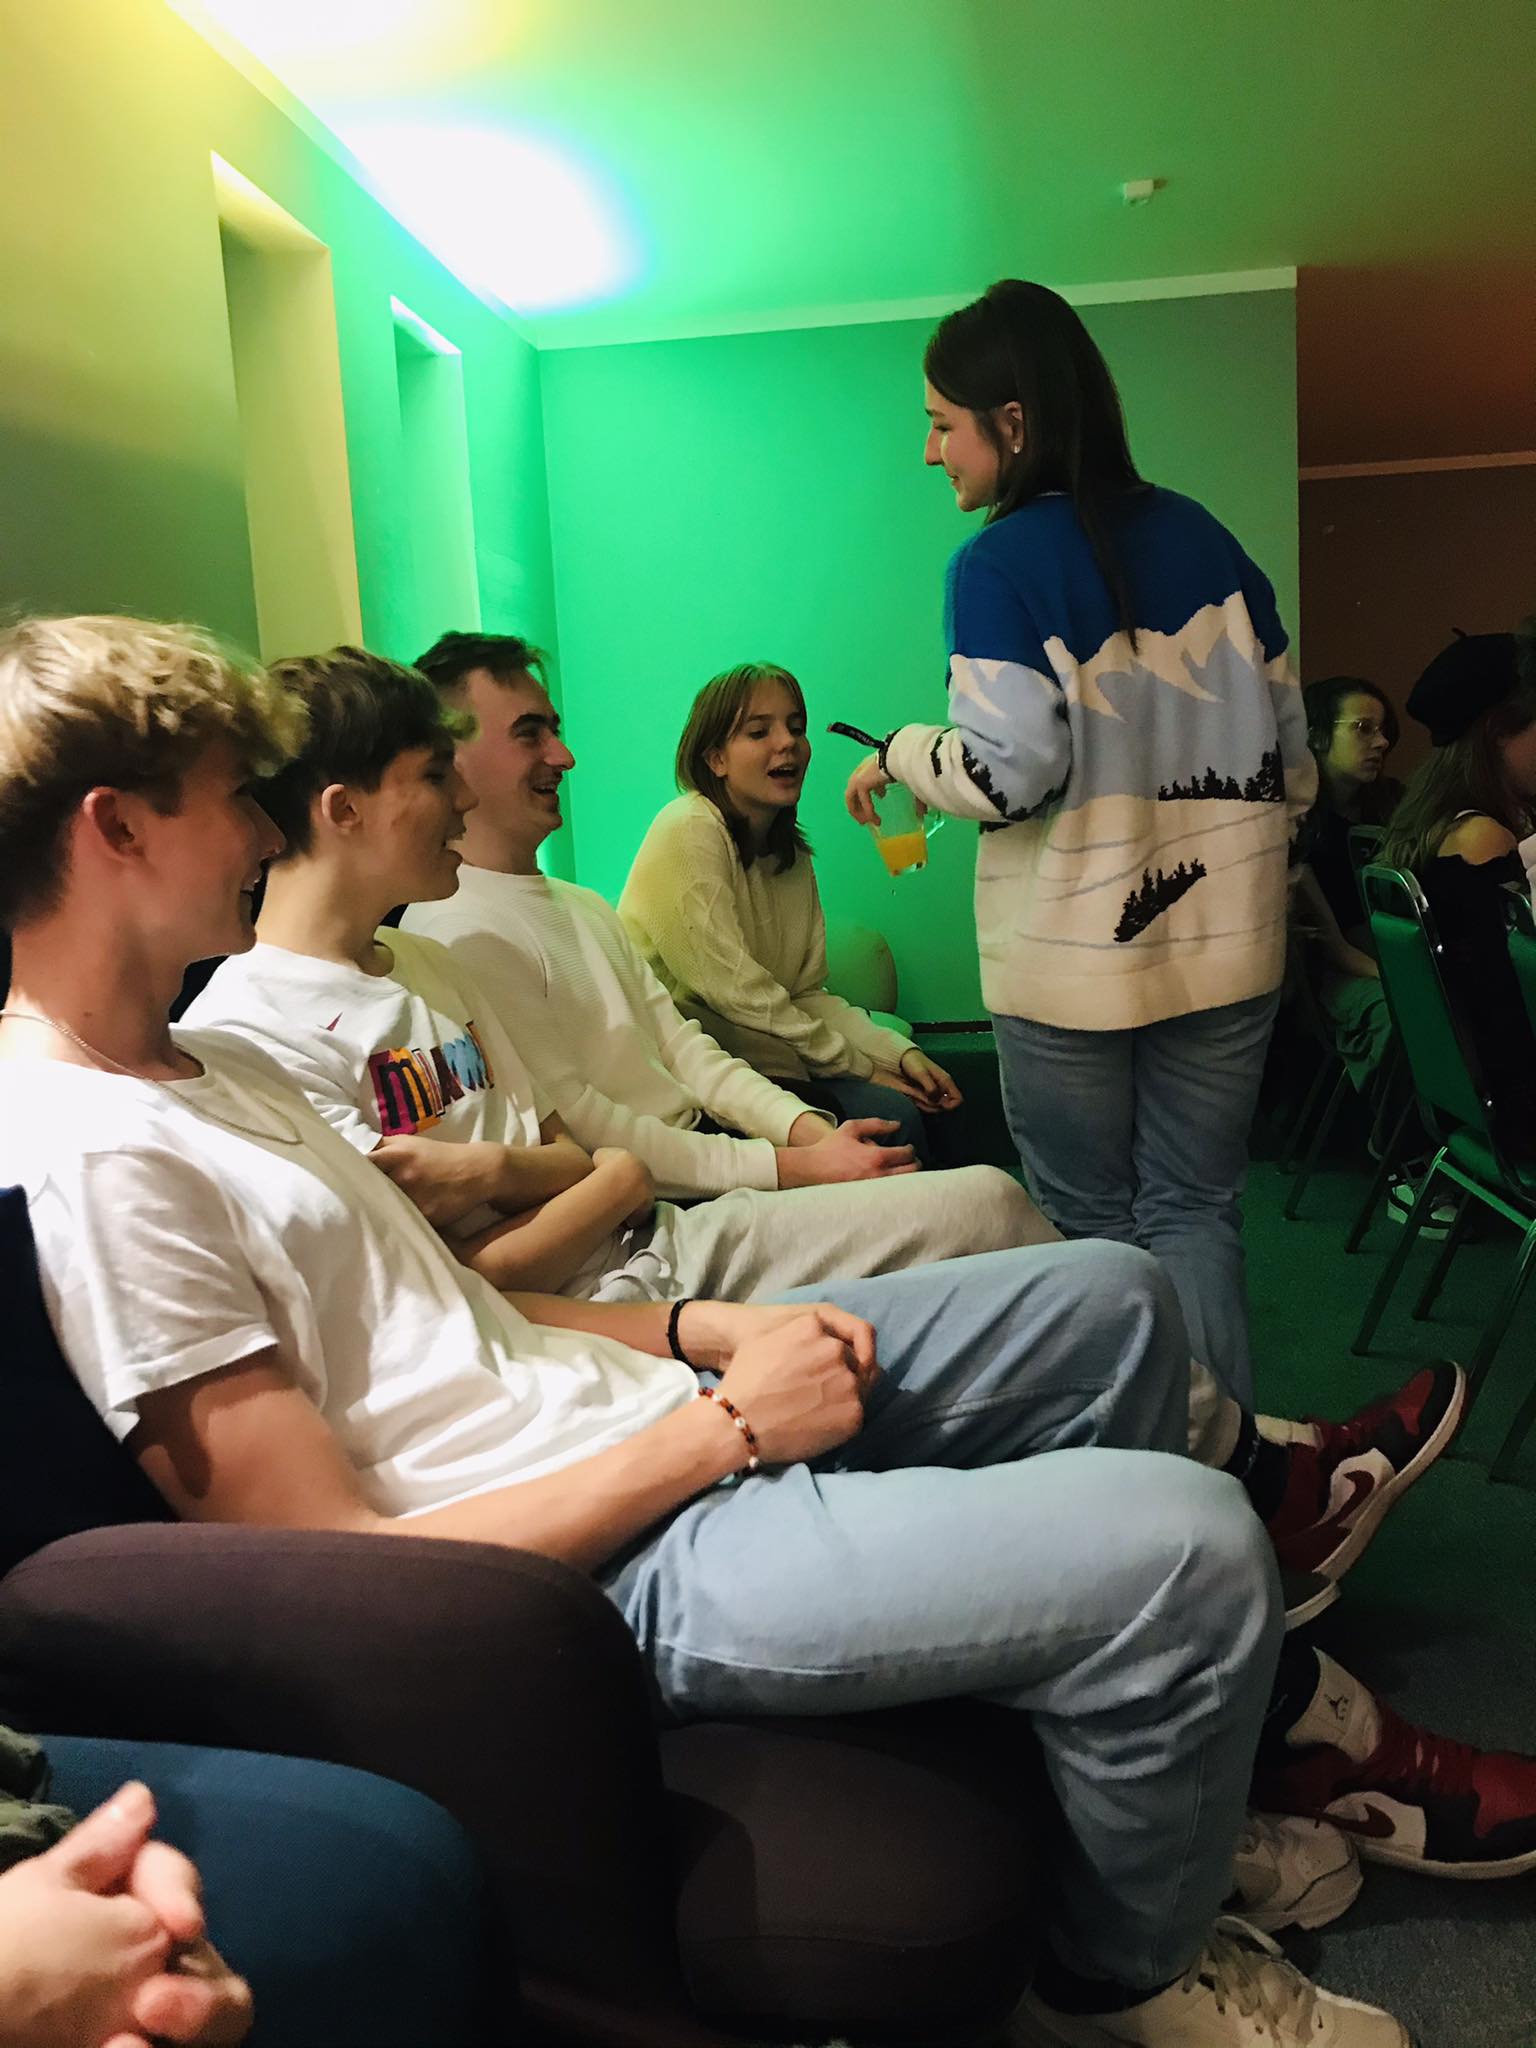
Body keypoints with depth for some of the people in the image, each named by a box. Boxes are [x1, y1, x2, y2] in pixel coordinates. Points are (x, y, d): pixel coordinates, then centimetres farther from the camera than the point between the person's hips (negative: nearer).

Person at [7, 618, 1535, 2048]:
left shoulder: (204, 1060, 12)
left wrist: (703, 1333, 1)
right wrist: (722, 1425, -18)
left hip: (619, 1397, 10)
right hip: (603, 1562, -10)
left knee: (1110, 1300, 12)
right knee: (1181, 1545, -21)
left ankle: (1268, 1706, 32)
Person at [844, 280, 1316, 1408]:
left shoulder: (998, 565, -10)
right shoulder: (1207, 540, 6)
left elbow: (1007, 774, -18)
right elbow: (1291, 755, 7)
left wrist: (898, 755, 1)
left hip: (1070, 962, -4)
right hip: (1226, 946, 5)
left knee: (1094, 1227, 11)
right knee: (1197, 1214, 13)